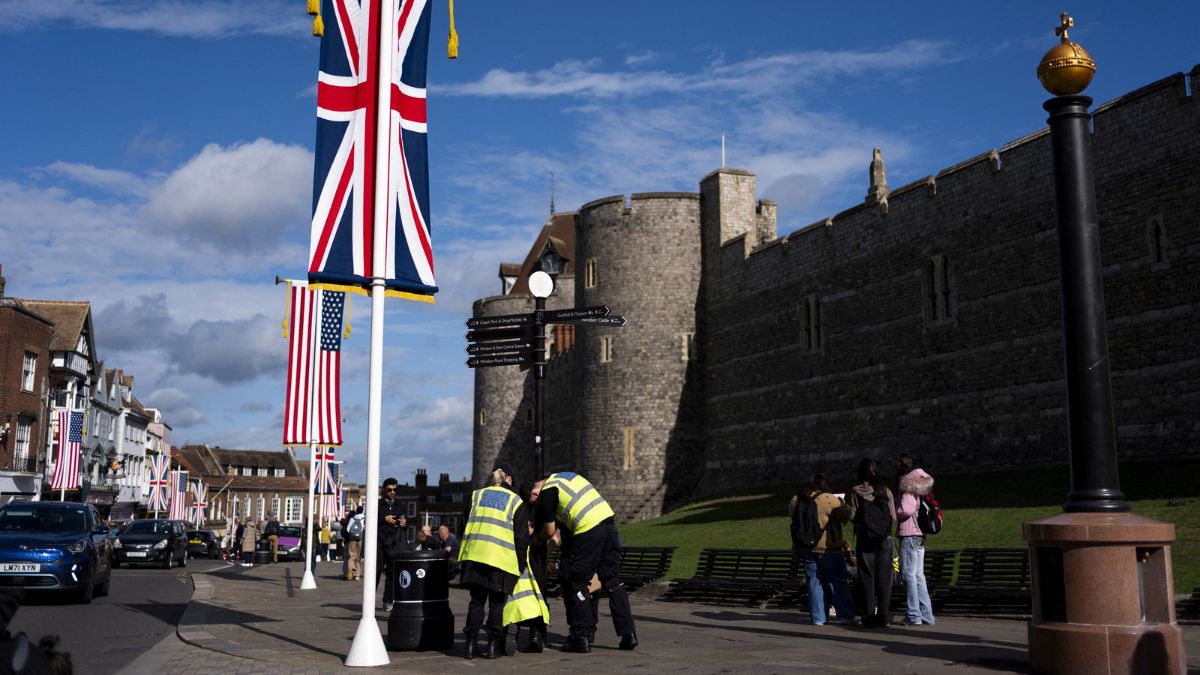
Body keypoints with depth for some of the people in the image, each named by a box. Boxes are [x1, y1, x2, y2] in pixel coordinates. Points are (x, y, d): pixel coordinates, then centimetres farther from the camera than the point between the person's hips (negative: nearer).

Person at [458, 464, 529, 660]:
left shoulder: (477, 495, 18)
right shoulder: (516, 502, 8)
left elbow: (466, 527, 22)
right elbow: (521, 538, 4)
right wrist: (520, 566, 8)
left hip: (474, 555, 3)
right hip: (501, 559, -3)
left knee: (476, 601, 9)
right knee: (496, 603, 6)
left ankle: (471, 644, 7)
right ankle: (493, 645, 6)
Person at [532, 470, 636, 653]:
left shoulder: (547, 492, 0)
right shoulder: (566, 476, 24)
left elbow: (549, 530, 4)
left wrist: (537, 539, 23)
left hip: (588, 530, -8)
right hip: (608, 520, 8)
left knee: (577, 583, 5)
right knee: (613, 580, 13)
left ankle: (582, 637, 6)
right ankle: (628, 633, 12)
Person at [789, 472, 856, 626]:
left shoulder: (796, 500, 3)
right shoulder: (830, 499, -14)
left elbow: (793, 518, 15)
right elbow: (846, 518, -7)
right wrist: (842, 503, 10)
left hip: (807, 549, 4)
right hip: (828, 549, -4)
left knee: (814, 583, 10)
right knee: (839, 582, 6)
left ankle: (818, 618, 10)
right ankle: (846, 616, 6)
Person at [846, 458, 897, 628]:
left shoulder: (855, 492, -3)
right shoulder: (885, 490, 3)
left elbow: (852, 516, -7)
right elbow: (893, 517, 1)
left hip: (864, 540, -2)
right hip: (884, 540, 2)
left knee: (867, 579, 3)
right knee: (884, 578, 6)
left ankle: (869, 618, 2)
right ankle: (884, 617, 4)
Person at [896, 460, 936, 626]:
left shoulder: (908, 486, -11)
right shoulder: (917, 483, 15)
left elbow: (906, 510, -22)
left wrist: (893, 513, -4)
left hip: (909, 534, -9)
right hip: (919, 534, 9)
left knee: (909, 574, -5)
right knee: (919, 575, 11)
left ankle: (913, 615, -4)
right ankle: (926, 615, 12)